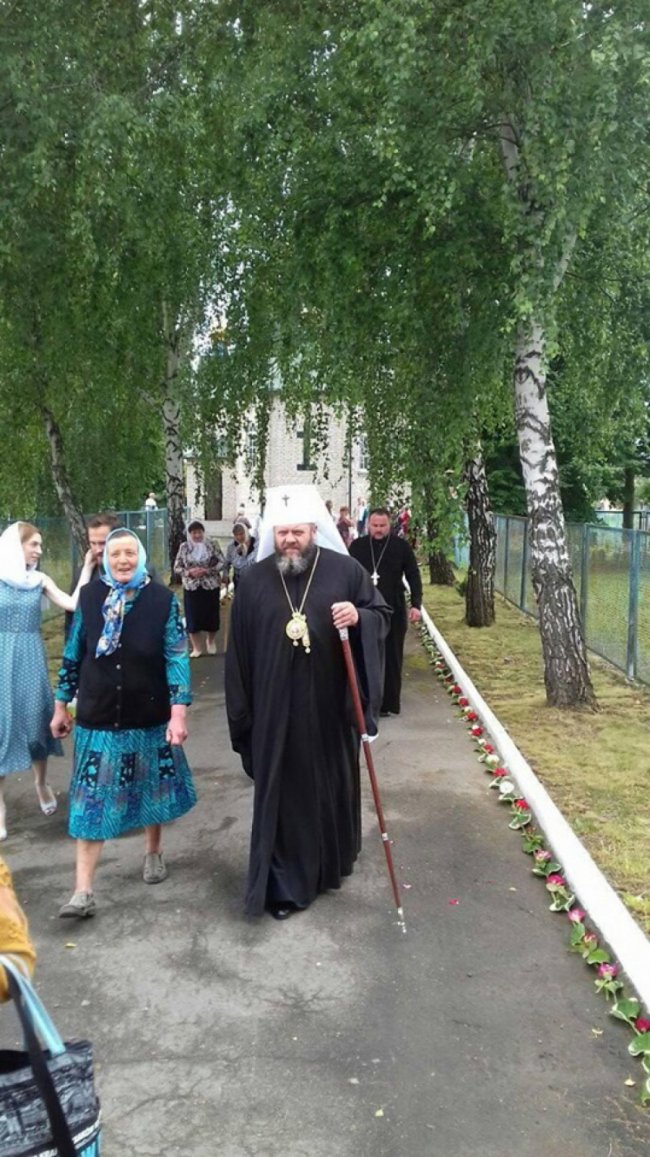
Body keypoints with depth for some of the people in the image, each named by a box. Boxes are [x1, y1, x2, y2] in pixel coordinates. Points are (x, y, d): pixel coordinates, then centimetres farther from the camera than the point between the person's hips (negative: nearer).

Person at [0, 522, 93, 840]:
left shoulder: (40, 580, 1)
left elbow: (74, 604, -10)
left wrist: (87, 566, -11)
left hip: (31, 658, 2)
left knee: (37, 719, 10)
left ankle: (41, 782, 34)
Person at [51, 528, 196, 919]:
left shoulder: (162, 599, -9)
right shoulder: (89, 597, -3)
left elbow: (177, 657, -10)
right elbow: (74, 654, 5)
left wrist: (178, 712, -17)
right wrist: (62, 705, 8)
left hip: (150, 718, 0)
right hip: (97, 718, 1)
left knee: (151, 789, 16)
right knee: (92, 801, 1)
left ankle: (153, 852, 41)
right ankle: (84, 891, 7)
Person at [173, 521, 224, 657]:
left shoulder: (212, 545, -3)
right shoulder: (184, 547, 1)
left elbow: (222, 563, -4)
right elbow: (177, 567, 3)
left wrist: (207, 570, -17)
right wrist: (189, 572, -15)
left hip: (211, 586, -1)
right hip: (191, 587, 1)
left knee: (211, 615, 7)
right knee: (193, 617, 0)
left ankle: (211, 641, 34)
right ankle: (197, 648, 14)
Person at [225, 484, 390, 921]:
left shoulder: (345, 570, -4)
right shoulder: (254, 580, 0)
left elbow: (383, 615, 3)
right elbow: (240, 649, 4)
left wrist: (359, 617, -21)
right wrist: (242, 711, 4)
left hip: (331, 705, 0)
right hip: (276, 709, 0)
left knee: (333, 785, 15)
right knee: (283, 793, 4)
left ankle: (332, 864, 39)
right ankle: (285, 885, 16)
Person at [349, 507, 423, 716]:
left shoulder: (401, 546, -2)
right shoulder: (357, 546, 2)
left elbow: (413, 577, 0)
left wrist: (416, 605, -8)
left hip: (393, 611, -1)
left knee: (391, 658, 4)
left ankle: (389, 703, 12)